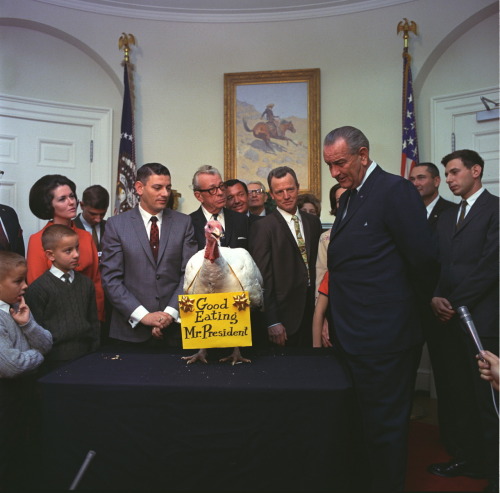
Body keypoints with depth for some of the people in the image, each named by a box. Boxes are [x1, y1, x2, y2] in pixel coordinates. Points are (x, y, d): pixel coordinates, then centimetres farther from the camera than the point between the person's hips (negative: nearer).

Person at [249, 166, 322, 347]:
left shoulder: (313, 222, 10)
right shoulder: (262, 227, -7)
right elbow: (263, 276, -10)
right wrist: (272, 322, -13)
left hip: (312, 310, 5)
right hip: (285, 315, -5)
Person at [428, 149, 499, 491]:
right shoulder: (447, 217, 18)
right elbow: (438, 264, 13)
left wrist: (456, 303, -11)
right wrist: (435, 297, -4)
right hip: (451, 318, 7)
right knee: (458, 394, 13)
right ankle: (465, 458, 26)